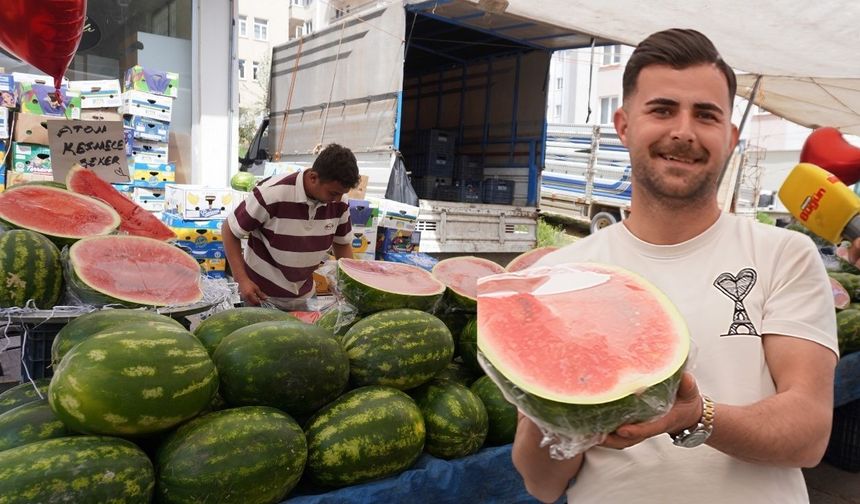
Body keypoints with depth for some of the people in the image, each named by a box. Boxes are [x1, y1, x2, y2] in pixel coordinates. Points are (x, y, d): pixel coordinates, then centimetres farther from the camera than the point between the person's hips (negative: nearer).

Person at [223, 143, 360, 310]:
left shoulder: (340, 203, -10)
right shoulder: (271, 194, -24)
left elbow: (342, 244, 6)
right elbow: (229, 230, -13)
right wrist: (242, 280, -20)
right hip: (260, 294, -4)